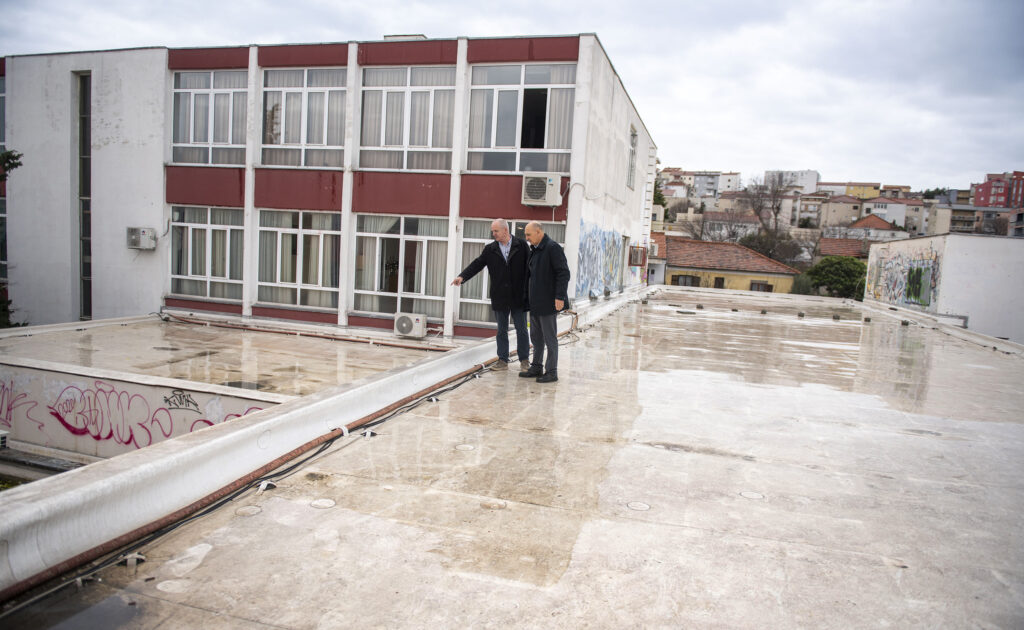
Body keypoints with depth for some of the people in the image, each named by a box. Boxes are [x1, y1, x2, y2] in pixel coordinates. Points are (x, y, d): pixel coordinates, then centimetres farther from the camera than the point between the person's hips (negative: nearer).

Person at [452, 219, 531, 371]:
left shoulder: (521, 245, -1)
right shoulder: (490, 249, 5)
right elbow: (477, 264, -1)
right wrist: (462, 276, -17)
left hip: (518, 296, -3)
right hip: (499, 298, 3)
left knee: (521, 329, 5)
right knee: (502, 330, 10)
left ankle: (524, 360, 16)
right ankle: (503, 360, 18)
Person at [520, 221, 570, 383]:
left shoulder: (553, 248, -14)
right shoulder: (535, 250, 15)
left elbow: (563, 273, -18)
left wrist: (560, 297, -22)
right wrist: (530, 299, 18)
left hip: (548, 303, -9)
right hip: (535, 303, 9)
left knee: (550, 338, -1)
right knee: (536, 337, 16)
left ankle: (551, 372, 6)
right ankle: (536, 367, 27)